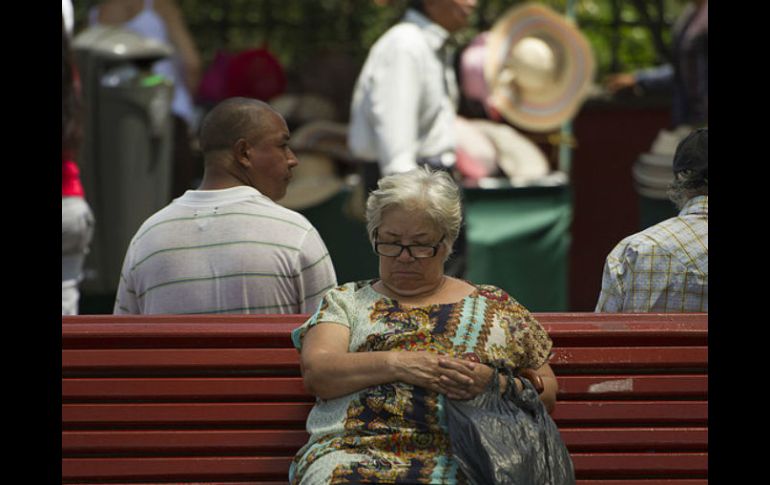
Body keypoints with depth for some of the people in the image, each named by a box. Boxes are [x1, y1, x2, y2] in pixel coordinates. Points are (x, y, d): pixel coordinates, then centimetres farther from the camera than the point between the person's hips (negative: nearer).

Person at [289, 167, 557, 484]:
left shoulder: (495, 306, 22)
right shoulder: (346, 301, 22)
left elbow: (546, 392, 19)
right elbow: (315, 372, 4)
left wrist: (494, 383, -3)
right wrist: (396, 364, -10)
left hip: (454, 457, 0)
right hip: (355, 449, 1)